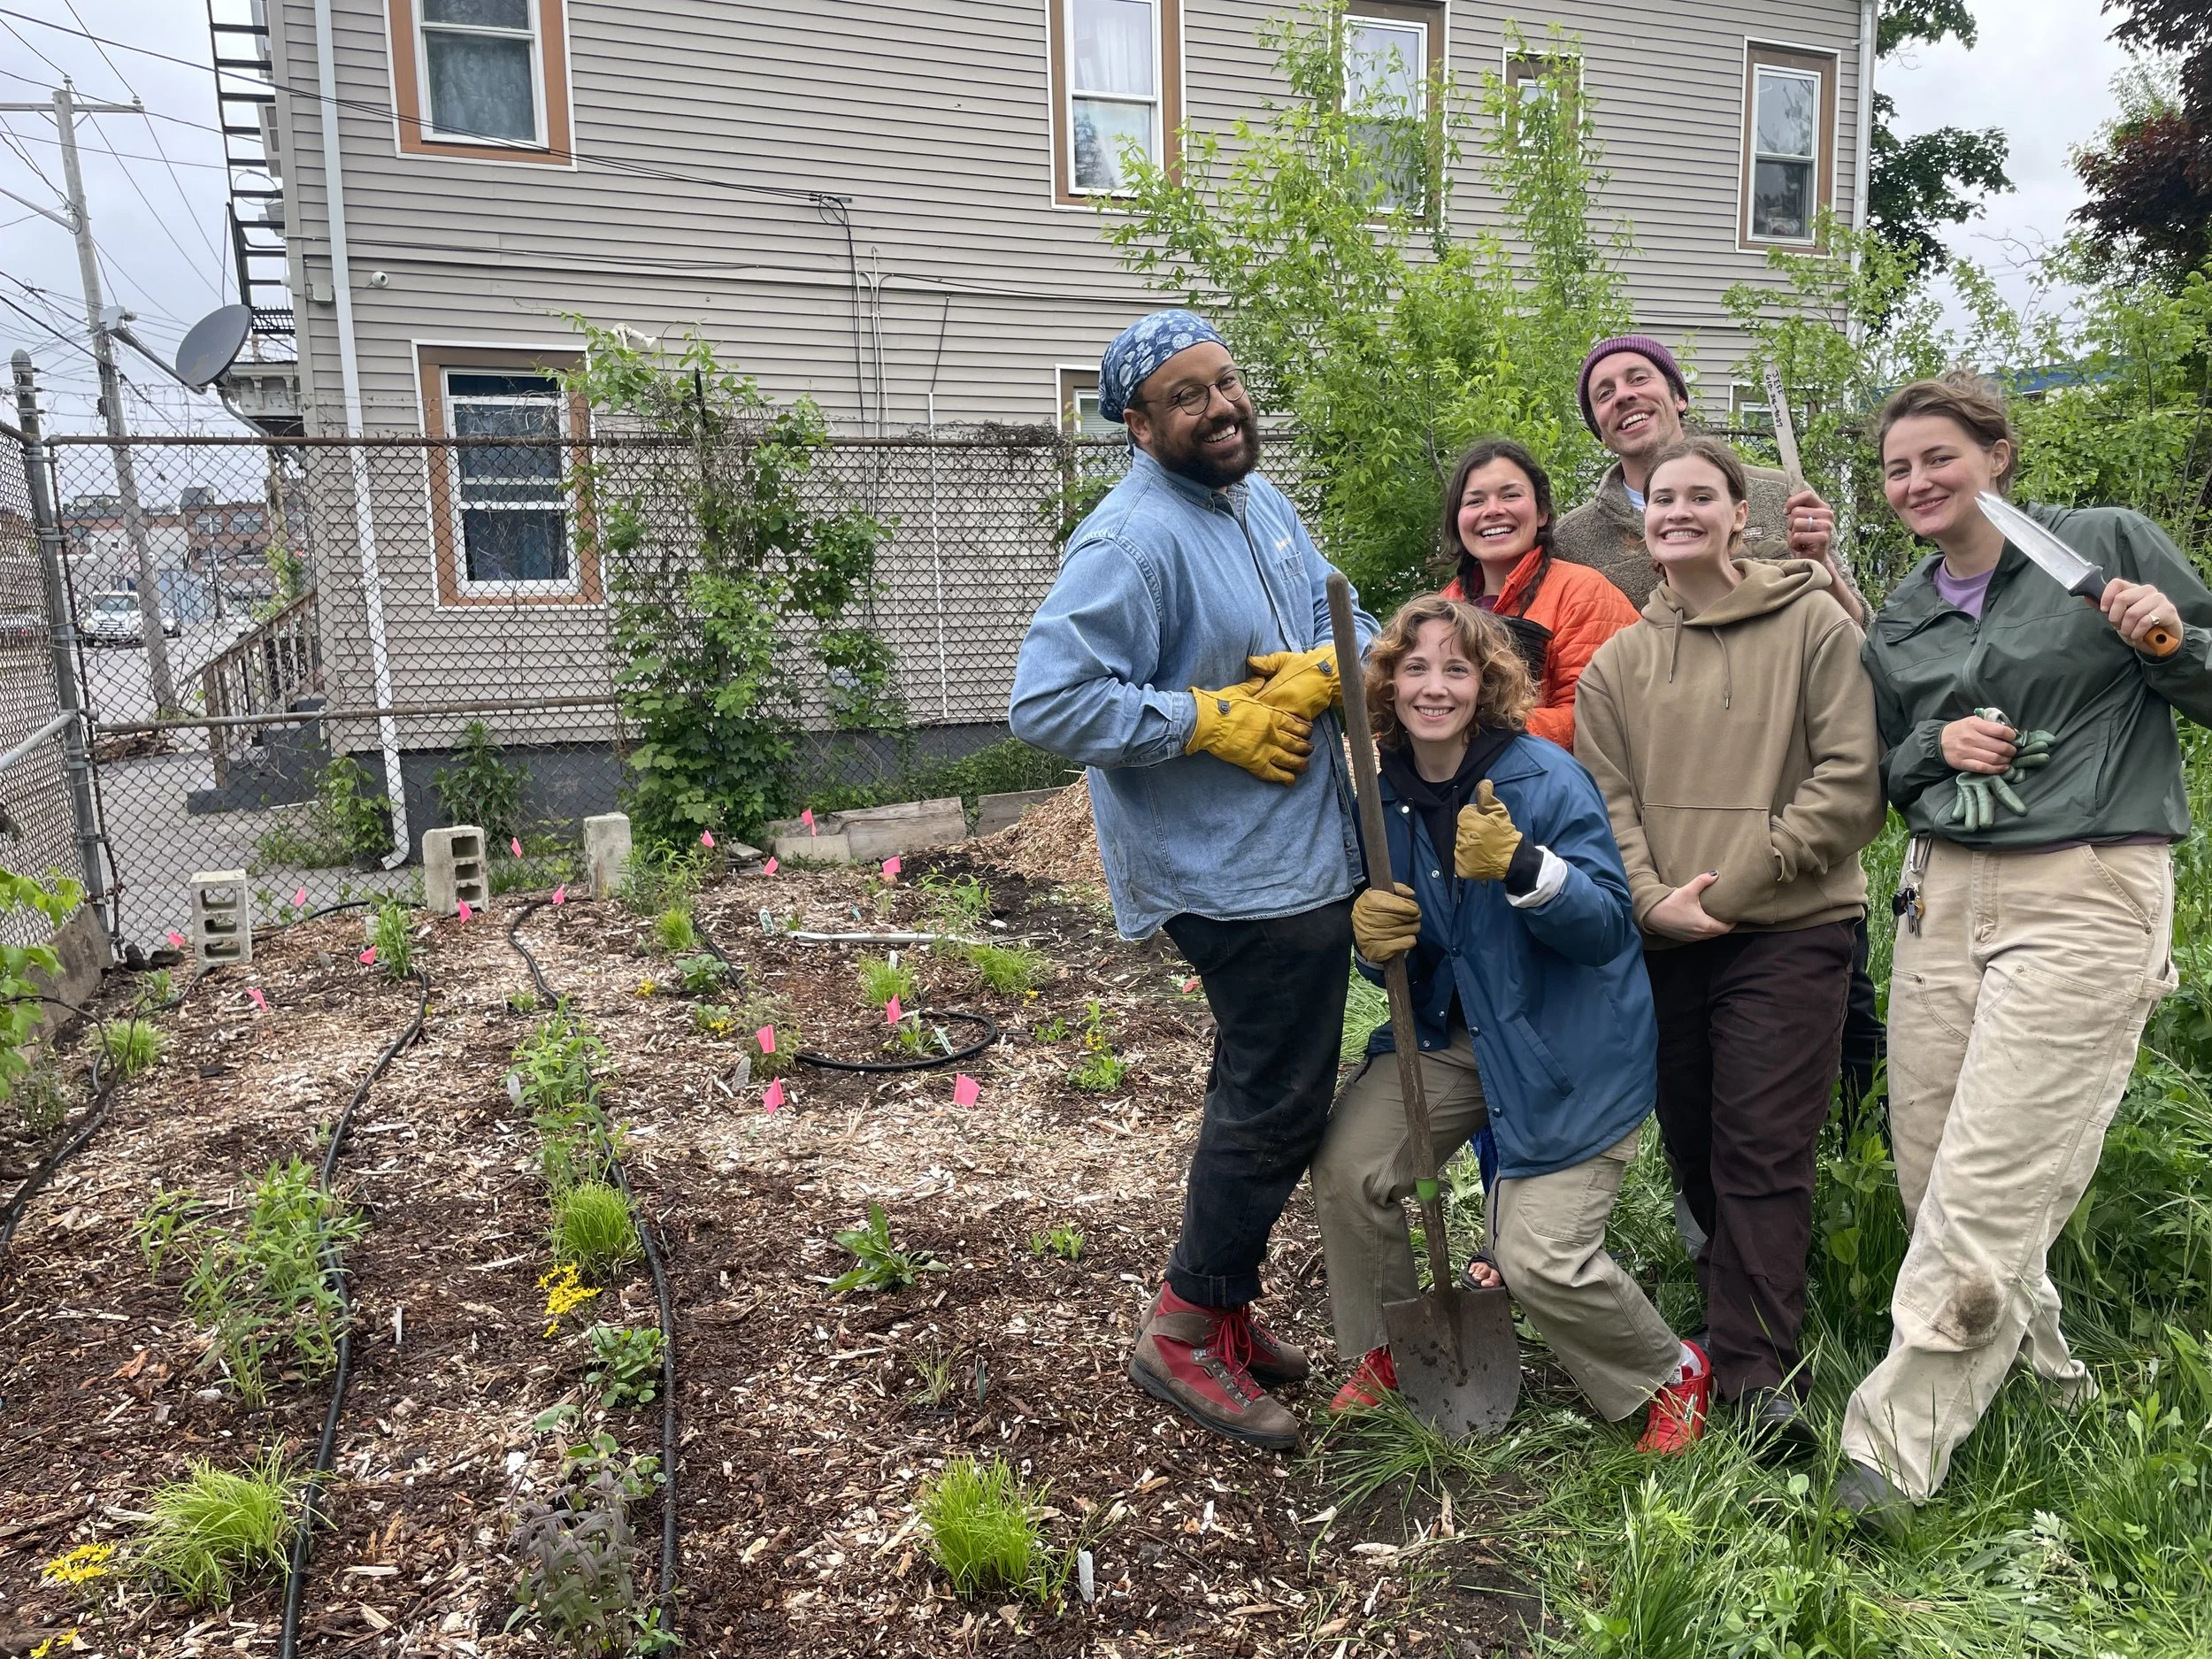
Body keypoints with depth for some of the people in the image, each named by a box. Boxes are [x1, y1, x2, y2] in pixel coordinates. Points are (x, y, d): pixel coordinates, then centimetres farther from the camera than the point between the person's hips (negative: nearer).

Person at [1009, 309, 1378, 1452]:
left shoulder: (1260, 501, 12)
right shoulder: (1133, 540, -19)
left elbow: (1336, 617, 13)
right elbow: (1048, 703, -26)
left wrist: (1329, 669, -11)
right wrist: (1219, 721, -22)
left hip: (1305, 854, 10)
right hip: (1237, 876, -10)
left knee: (1264, 1091, 18)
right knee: (1278, 1102, -1)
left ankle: (1223, 1304, 36)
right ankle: (1184, 1334, 17)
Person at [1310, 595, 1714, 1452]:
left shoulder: (1546, 778, -17)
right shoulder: (1385, 792, 0)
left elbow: (1610, 924, -20)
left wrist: (1523, 866, -37)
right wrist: (1371, 937, -15)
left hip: (1568, 1046, -5)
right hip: (1450, 1031, 6)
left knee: (1541, 1260, -9)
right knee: (1345, 1169, -10)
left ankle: (1671, 1376, 24)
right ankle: (1387, 1350, 18)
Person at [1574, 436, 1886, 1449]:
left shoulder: (1814, 625, 0)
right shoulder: (1615, 662, 11)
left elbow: (1851, 783, -7)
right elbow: (1606, 803, 6)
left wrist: (1733, 883, -12)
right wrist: (1651, 899, -11)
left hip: (1788, 935, -4)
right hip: (1663, 942, 4)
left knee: (1763, 1155, -4)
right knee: (1692, 1146, 13)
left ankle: (1757, 1374, 5)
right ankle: (1748, 1308, 35)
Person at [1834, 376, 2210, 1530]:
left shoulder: (2112, 544, 1)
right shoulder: (1898, 624, 14)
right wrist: (1935, 748, 1)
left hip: (2087, 894, -5)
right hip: (1943, 891, 5)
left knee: (1987, 1184, -9)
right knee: (1931, 1169, 5)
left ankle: (1893, 1449, 0)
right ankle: (2036, 1361, 32)